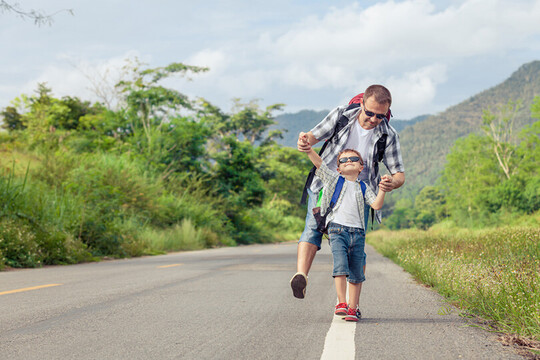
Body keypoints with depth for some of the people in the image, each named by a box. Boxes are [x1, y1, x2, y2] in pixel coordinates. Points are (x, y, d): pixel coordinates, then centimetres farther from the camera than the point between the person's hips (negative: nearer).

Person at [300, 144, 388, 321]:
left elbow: (376, 205, 5)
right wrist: (308, 149, -14)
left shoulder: (363, 188, 18)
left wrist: (383, 189, -9)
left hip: (357, 233, 3)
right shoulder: (333, 179, 13)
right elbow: (318, 162, 2)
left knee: (356, 273, 1)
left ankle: (353, 308, 9)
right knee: (340, 266, -19)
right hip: (338, 229, -3)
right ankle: (341, 303, -17)